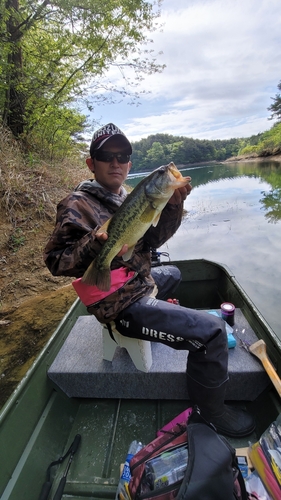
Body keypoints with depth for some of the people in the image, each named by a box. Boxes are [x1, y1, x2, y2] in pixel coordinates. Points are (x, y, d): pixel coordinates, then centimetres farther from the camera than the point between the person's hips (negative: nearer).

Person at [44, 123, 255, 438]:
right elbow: (55, 261, -18)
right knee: (211, 330, -16)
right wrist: (95, 243, -35)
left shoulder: (126, 198, 8)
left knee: (172, 273, 36)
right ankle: (211, 409, 9)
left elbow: (152, 240, 0)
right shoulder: (77, 206, -14)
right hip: (121, 305, -9)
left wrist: (172, 206, -15)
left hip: (139, 283, 9)